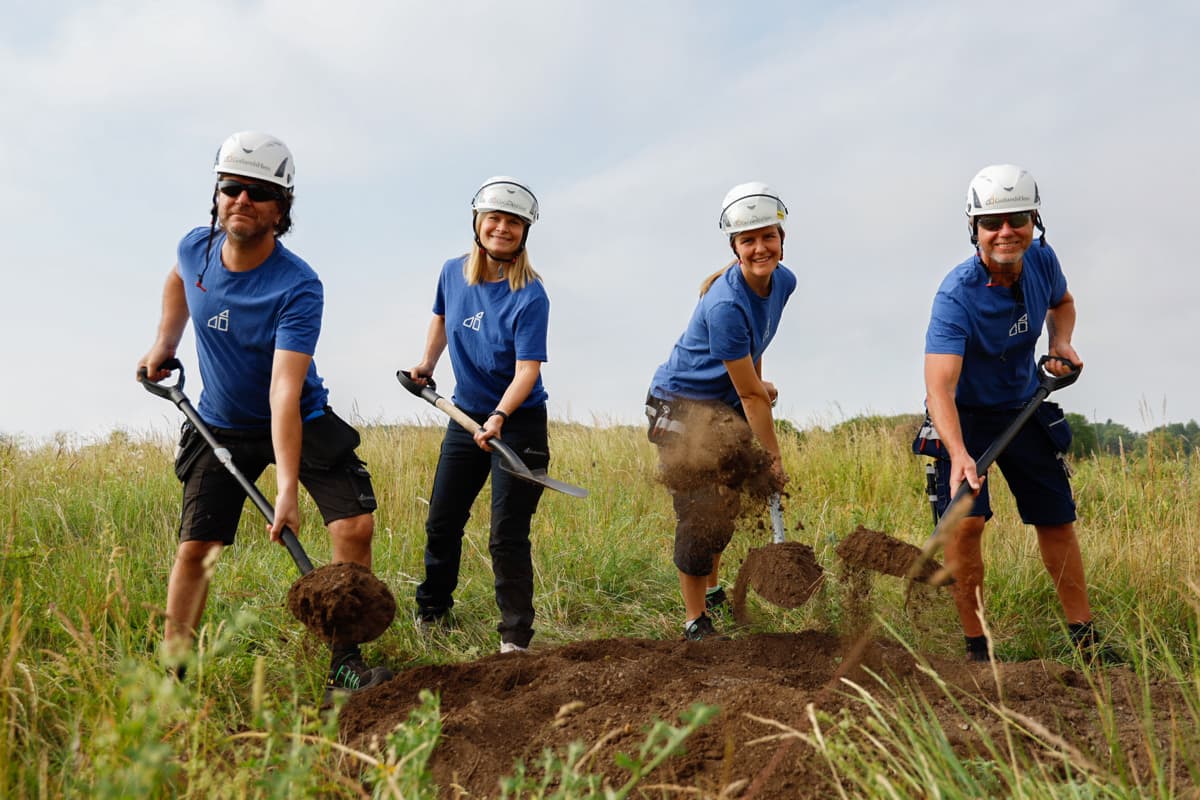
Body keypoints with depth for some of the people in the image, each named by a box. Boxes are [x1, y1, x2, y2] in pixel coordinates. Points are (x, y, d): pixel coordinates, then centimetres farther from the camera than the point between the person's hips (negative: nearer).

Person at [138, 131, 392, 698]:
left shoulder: (299, 288, -28)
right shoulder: (195, 248, -12)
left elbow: (284, 391, -37)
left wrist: (288, 487, -45)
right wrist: (163, 344, 11)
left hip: (302, 422, -3)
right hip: (220, 427, 3)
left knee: (356, 527, -16)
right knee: (195, 548, -5)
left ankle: (344, 667, -4)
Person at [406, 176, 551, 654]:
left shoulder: (530, 297, -20)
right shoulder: (453, 273, -2)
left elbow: (528, 368, -27)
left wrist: (499, 416, -41)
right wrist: (426, 364, 16)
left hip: (519, 423, -6)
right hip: (466, 416, 6)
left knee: (507, 536, -8)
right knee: (441, 523, 15)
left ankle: (516, 637, 3)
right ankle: (431, 614, 35)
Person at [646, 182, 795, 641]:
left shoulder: (783, 281, -7)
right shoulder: (726, 305, -32)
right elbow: (750, 396, -26)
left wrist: (759, 381, 15)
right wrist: (773, 458, -20)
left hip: (726, 405, 8)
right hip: (681, 403, -8)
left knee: (725, 506, 18)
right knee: (699, 512, -9)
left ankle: (711, 592, 39)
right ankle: (695, 623, 3)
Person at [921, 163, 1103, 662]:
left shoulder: (1042, 260, -11)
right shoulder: (956, 296, -30)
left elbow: (1062, 302, 15)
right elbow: (939, 386, -40)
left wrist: (1062, 342, -7)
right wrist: (958, 455, -54)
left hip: (1024, 407, 5)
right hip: (965, 415, -5)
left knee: (1057, 521, 8)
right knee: (965, 522, -17)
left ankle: (1085, 638, 21)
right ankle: (976, 645, -4)